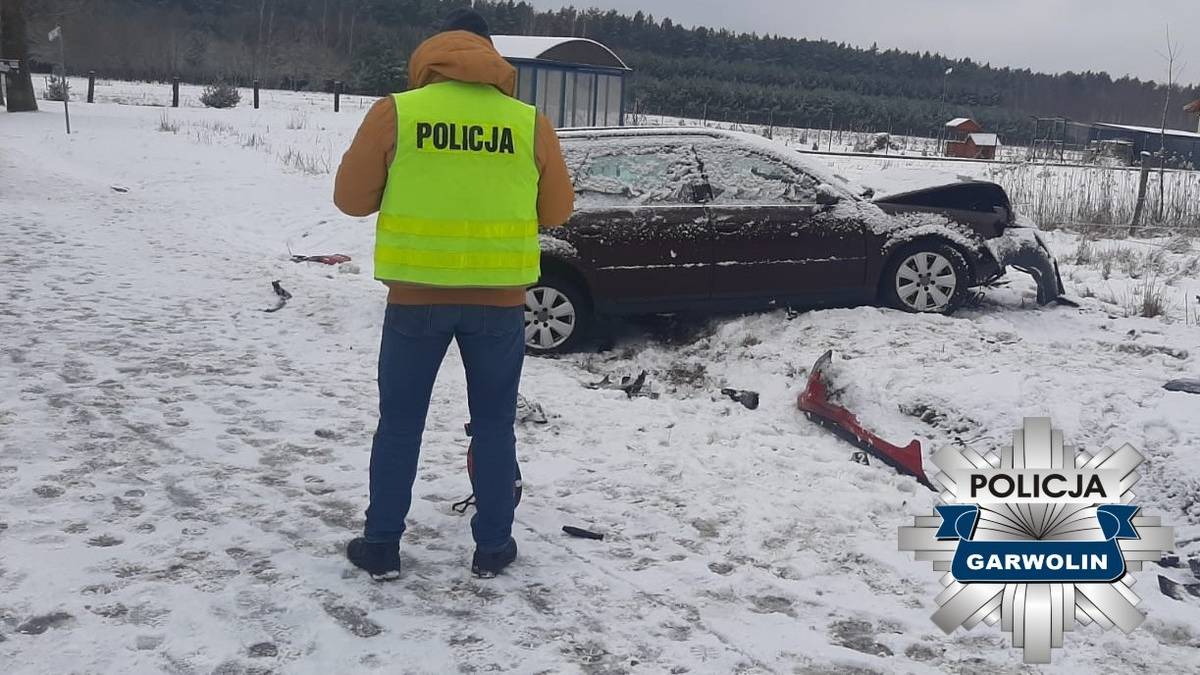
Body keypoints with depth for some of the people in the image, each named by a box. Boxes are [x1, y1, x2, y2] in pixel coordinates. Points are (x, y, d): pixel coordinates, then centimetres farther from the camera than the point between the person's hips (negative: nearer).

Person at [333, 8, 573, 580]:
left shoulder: (393, 113, -4)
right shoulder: (531, 123, -1)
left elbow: (351, 198, 1)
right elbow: (557, 211, 8)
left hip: (416, 295, -1)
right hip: (499, 298, 1)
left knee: (400, 422, 13)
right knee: (493, 424, 14)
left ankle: (381, 547, 21)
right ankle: (492, 548, 21)